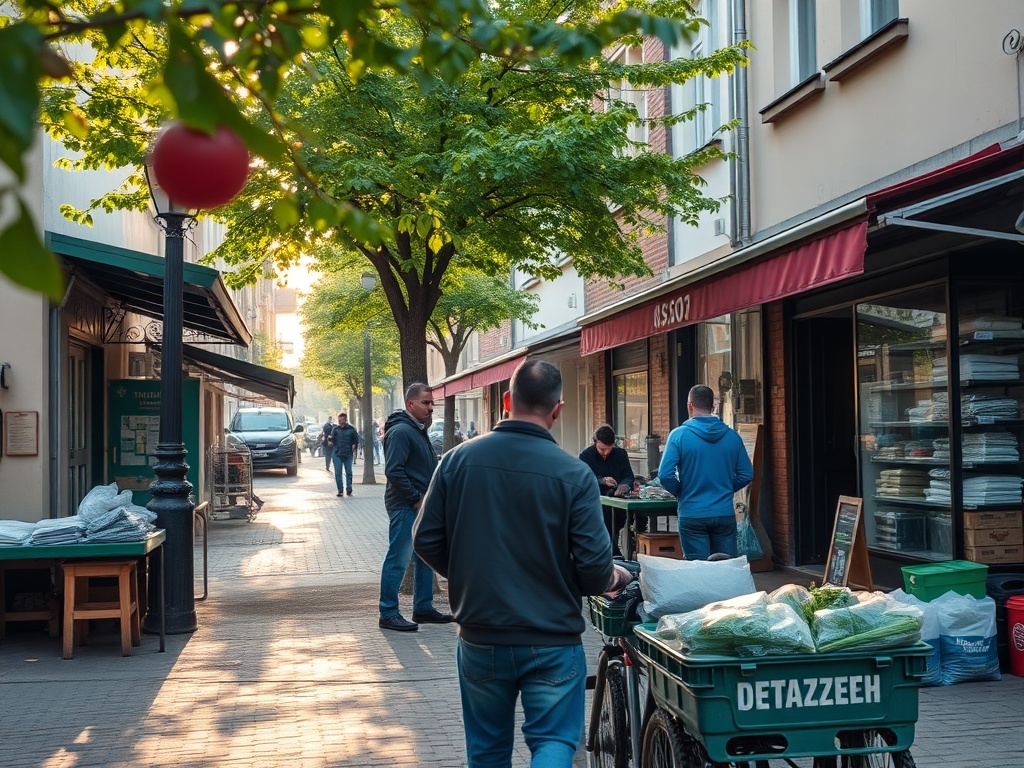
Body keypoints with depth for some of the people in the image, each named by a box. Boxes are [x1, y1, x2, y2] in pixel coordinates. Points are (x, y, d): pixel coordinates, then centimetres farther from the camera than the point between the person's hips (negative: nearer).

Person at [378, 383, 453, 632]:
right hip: (405, 508, -10)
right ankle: (388, 614, 1)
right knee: (398, 560, -5)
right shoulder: (401, 431, -15)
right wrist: (416, 499, -19)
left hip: (421, 506, 10)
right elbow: (393, 471, -22)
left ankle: (423, 608, 25)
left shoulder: (419, 431, 17)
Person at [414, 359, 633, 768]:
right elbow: (594, 568, -14)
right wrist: (617, 577, 9)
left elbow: (426, 540, -1)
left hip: (480, 638, 3)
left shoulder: (458, 459, -6)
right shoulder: (574, 474, -14)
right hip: (551, 641, -3)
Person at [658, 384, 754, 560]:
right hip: (725, 515, 3)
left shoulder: (679, 435, -8)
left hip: (692, 515, -2)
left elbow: (665, 475, -12)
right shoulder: (732, 436, 1)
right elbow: (747, 474, 5)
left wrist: (680, 492, 6)